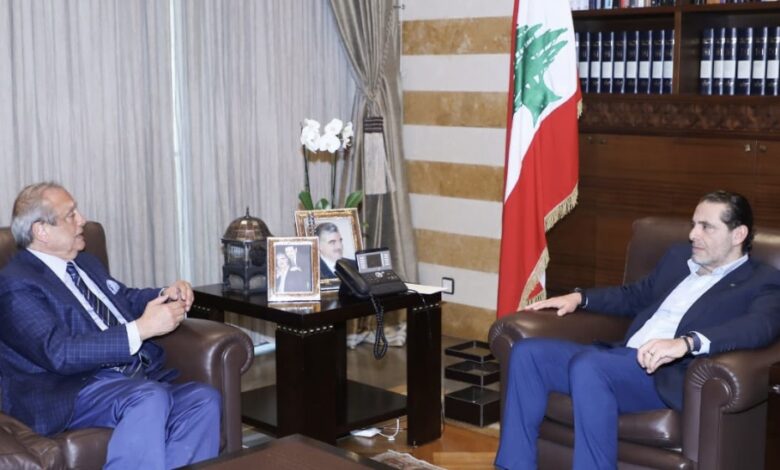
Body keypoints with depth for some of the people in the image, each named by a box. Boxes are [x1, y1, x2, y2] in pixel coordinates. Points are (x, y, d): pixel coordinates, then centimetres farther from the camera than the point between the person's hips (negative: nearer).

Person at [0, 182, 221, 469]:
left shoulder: (86, 264, 20)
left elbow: (126, 299, 34)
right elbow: (59, 353, -19)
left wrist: (166, 295, 10)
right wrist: (141, 329, -22)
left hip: (136, 377, 8)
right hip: (75, 391, -8)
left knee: (204, 399, -18)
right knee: (151, 397, -35)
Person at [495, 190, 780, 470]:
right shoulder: (679, 257, 23)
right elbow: (634, 296, 35)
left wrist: (686, 343, -37)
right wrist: (580, 297, 17)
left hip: (670, 375, -7)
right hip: (620, 361, 8)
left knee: (587, 365, -35)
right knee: (527, 352, -8)